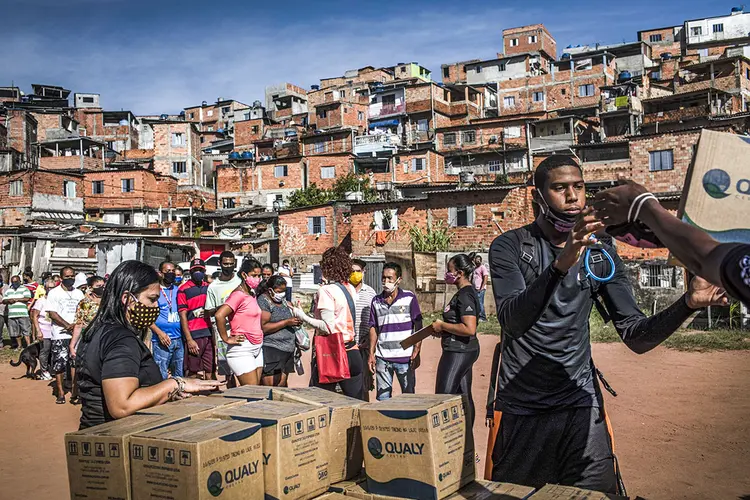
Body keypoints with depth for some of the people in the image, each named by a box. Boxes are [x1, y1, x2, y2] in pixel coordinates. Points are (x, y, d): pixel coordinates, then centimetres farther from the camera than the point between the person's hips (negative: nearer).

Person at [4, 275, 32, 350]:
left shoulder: (24, 289, 3)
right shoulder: (8, 291, 19)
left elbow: (27, 298, -11)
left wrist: (16, 299, -8)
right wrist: (9, 301, -7)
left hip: (23, 314, -5)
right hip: (11, 315, 5)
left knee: (25, 330, -8)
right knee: (15, 331, 10)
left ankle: (28, 345, -8)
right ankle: (19, 345, 22)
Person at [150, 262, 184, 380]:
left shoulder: (178, 290, 13)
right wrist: (159, 332, -17)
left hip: (179, 339, 5)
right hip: (162, 340, -5)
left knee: (179, 376, 10)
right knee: (162, 377, -4)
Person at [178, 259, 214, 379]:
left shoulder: (208, 287, 14)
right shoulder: (184, 289, -2)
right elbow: (183, 316, -6)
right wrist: (189, 340, -12)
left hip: (209, 335, 5)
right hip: (194, 336, -5)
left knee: (210, 373, 6)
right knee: (194, 374, 0)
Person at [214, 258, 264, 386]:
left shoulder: (252, 294, 14)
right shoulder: (239, 295, -14)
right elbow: (219, 315, -27)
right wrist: (226, 339, -19)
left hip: (257, 348, 9)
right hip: (242, 348, -9)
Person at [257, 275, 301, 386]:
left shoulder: (283, 300, 17)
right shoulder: (263, 301, -7)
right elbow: (263, 328, -17)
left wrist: (296, 321, 9)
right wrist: (287, 322, -17)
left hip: (287, 348, 8)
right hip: (271, 350, -8)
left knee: (282, 385, 7)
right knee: (270, 386, -10)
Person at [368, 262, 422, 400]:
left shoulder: (409, 298, 0)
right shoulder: (376, 301, 9)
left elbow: (418, 327, -1)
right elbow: (374, 328, 13)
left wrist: (416, 353, -8)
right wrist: (371, 354, 6)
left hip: (405, 358, -2)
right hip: (382, 358, 3)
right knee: (382, 398, 6)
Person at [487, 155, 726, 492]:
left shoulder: (600, 254, 5)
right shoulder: (509, 247, -6)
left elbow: (636, 336, 0)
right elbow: (513, 321, -23)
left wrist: (688, 303, -18)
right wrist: (561, 264, -37)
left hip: (581, 407, 3)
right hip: (520, 410, -2)